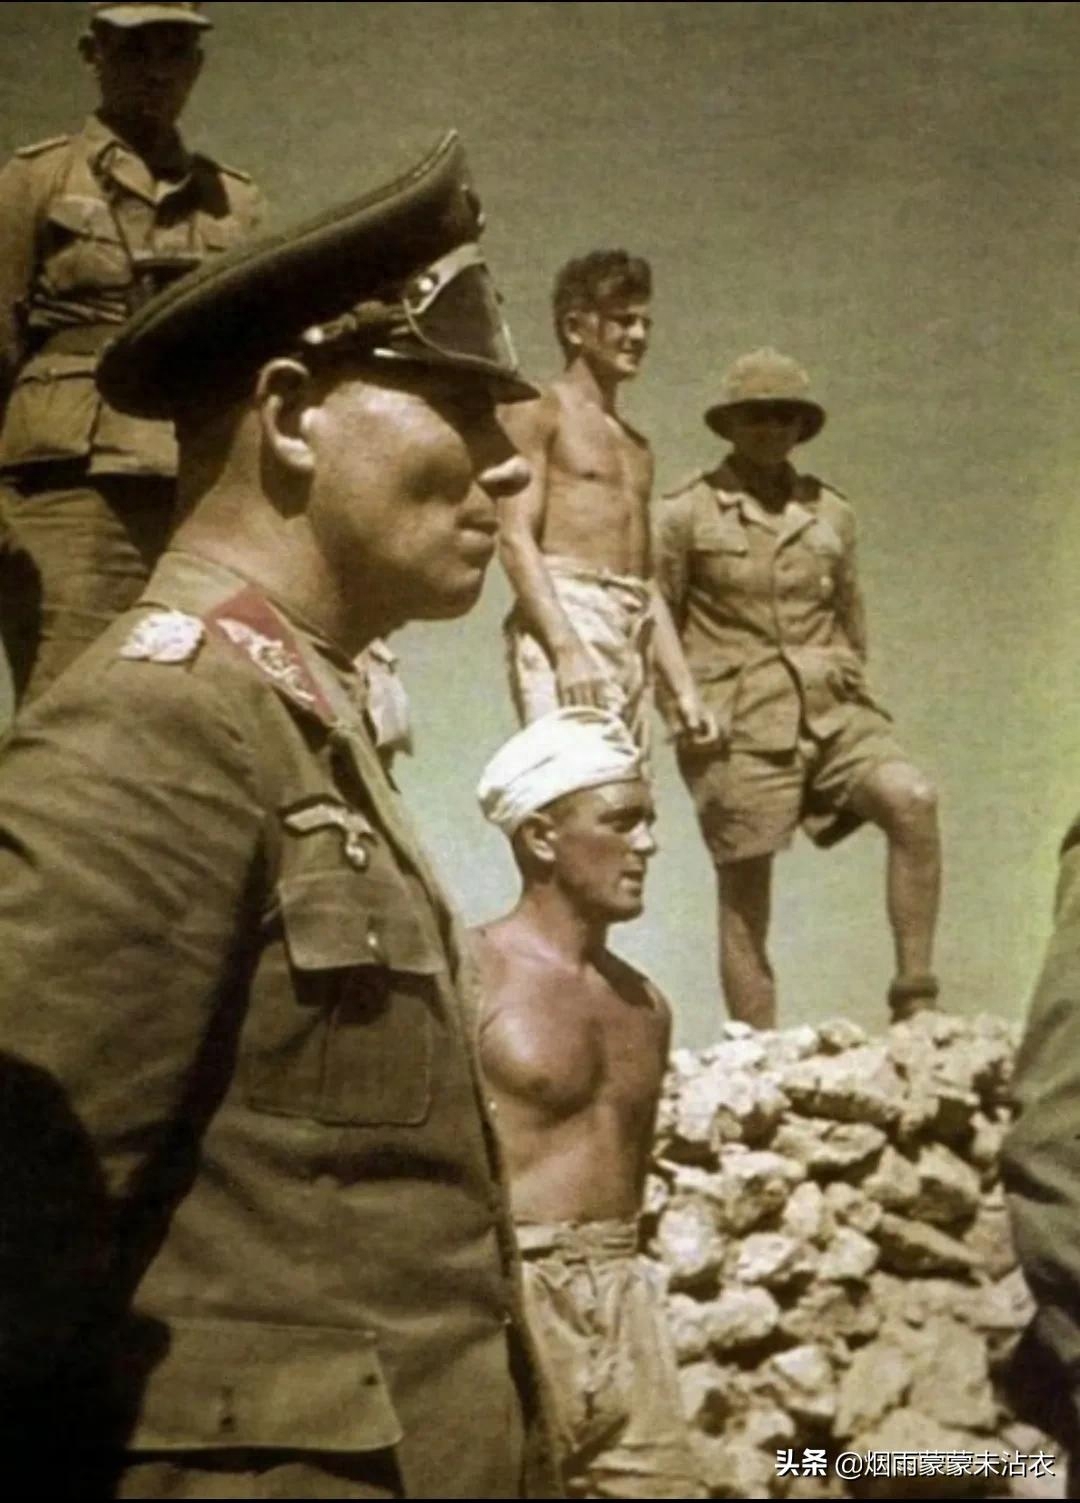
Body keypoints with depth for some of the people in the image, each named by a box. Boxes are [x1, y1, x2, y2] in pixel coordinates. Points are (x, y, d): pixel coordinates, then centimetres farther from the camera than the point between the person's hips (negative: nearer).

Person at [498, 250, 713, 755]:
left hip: (633, 637, 8)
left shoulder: (636, 446, 25)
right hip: (560, 620, -8)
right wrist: (567, 647, -22)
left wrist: (684, 688, 16)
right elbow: (516, 539, -9)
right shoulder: (541, 411, 3)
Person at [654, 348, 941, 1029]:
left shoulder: (831, 513, 14)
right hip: (738, 724, -3)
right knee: (745, 896, 0)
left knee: (913, 800, -23)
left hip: (830, 708, 3)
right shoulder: (688, 513, 3)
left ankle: (916, 1001, -19)